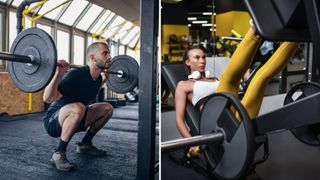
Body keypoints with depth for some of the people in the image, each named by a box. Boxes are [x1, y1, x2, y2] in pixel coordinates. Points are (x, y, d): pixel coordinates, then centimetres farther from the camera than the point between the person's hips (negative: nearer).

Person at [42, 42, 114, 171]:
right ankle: (59, 154, -19)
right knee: (78, 108, -38)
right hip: (54, 122, -8)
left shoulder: (97, 77, -2)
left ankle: (84, 144, 12)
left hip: (71, 119, 8)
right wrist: (59, 73, -43)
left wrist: (105, 78, 18)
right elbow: (47, 98, -33)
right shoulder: (76, 75, -27)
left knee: (107, 108, 2)